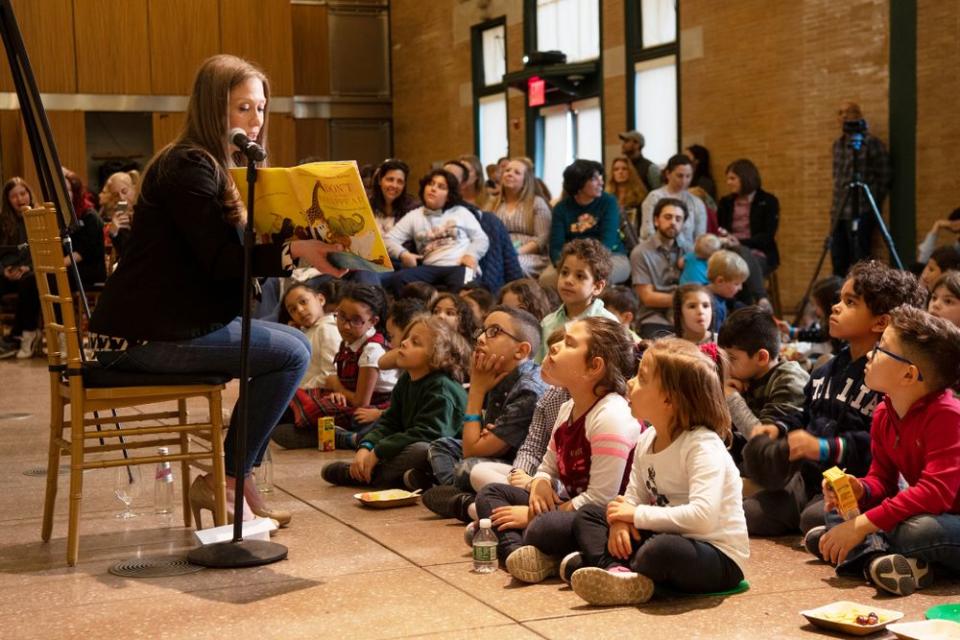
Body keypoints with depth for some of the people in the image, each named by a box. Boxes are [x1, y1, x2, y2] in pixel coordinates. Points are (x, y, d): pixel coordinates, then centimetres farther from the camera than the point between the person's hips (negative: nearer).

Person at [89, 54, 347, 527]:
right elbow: (221, 260, -22)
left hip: (177, 322, 10)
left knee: (295, 344, 9)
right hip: (146, 335, -10)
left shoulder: (226, 168, 18)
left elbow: (247, 247, 12)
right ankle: (224, 482, -2)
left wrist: (309, 244, -1)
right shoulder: (188, 166, -13)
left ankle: (237, 477, 11)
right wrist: (294, 252, -31)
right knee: (291, 354, -13)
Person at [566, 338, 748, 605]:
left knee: (662, 551, -41)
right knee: (588, 515, 7)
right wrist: (621, 520, -17)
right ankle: (619, 572, -21)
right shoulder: (646, 441, 3)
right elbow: (633, 497, 7)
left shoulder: (703, 446, -23)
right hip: (666, 535, 9)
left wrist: (638, 515, -25)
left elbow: (702, 516, -34)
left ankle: (601, 560, -13)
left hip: (718, 558, -9)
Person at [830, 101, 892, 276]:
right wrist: (835, 203, 16)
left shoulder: (871, 143, -6)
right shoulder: (837, 144, 15)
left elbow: (884, 178, -5)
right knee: (838, 260, 8)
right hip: (839, 212, 7)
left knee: (859, 261, -8)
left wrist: (874, 204, -6)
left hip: (861, 212, -7)